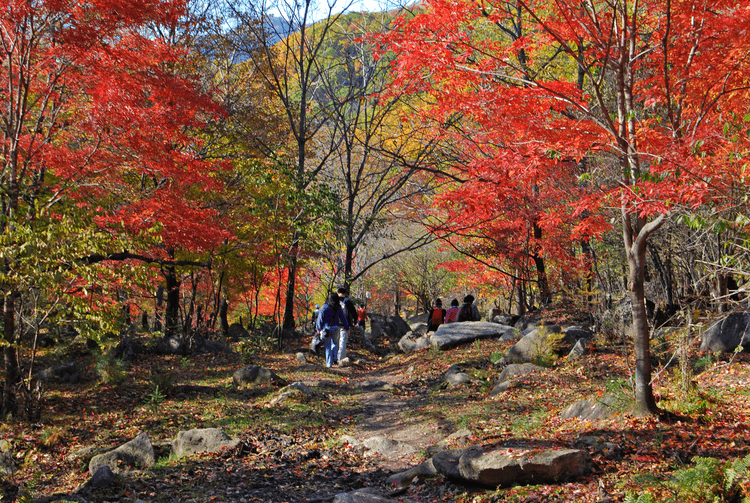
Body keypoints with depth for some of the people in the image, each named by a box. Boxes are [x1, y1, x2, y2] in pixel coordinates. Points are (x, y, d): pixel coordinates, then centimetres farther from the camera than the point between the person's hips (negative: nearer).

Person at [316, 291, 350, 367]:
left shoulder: (325, 307, -9)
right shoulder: (338, 308, -3)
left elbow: (320, 318, -6)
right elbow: (343, 318, 3)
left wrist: (318, 328, 2)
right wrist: (347, 328, 12)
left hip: (326, 328, -1)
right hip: (335, 328, 1)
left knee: (328, 346, 6)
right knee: (335, 344, 23)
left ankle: (329, 363, 5)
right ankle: (334, 358, 13)